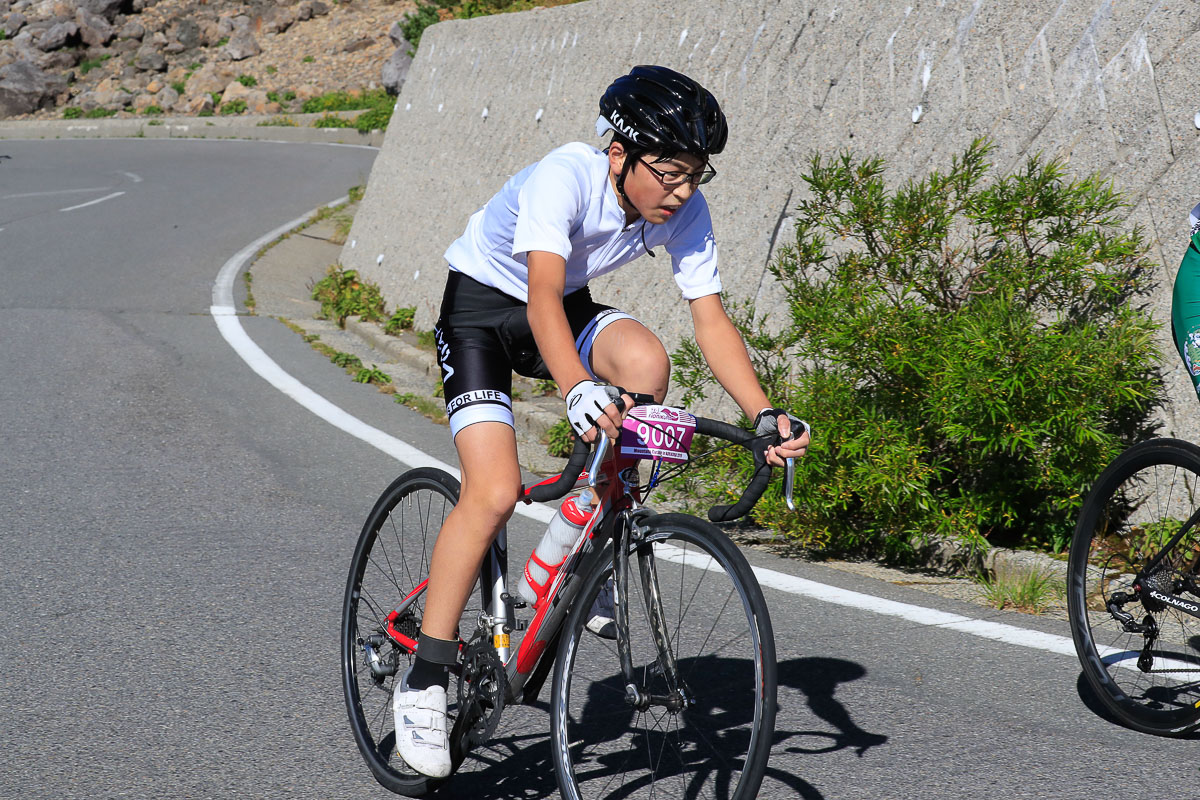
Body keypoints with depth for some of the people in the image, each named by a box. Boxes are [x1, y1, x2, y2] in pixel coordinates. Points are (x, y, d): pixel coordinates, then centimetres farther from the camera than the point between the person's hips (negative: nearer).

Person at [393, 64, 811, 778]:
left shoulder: (686, 212, -18)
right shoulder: (564, 178, -33)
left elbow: (711, 318, -17)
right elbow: (543, 295, -46)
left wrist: (764, 415, -31)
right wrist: (578, 389, -62)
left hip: (570, 309, 5)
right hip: (483, 306, -5)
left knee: (645, 358, -29)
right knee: (495, 491, -21)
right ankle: (426, 678, -7)